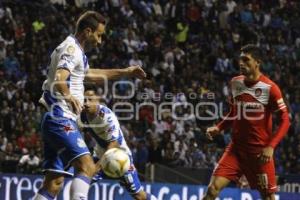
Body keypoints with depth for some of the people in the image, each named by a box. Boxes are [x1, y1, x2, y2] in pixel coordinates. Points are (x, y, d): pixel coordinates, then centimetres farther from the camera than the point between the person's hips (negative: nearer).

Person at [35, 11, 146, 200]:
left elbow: (90, 74, 40)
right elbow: (59, 81, -28)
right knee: (87, 167, -22)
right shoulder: (72, 49, -11)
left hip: (55, 121, 10)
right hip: (62, 120, -10)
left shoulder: (75, 50, 21)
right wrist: (70, 97, -46)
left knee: (54, 183, 6)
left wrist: (124, 72, 43)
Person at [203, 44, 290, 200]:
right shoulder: (235, 83, 5)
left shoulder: (270, 88, -12)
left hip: (260, 151, -4)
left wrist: (271, 146, -21)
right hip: (236, 148, 4)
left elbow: (285, 120, -10)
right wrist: (218, 128, 3)